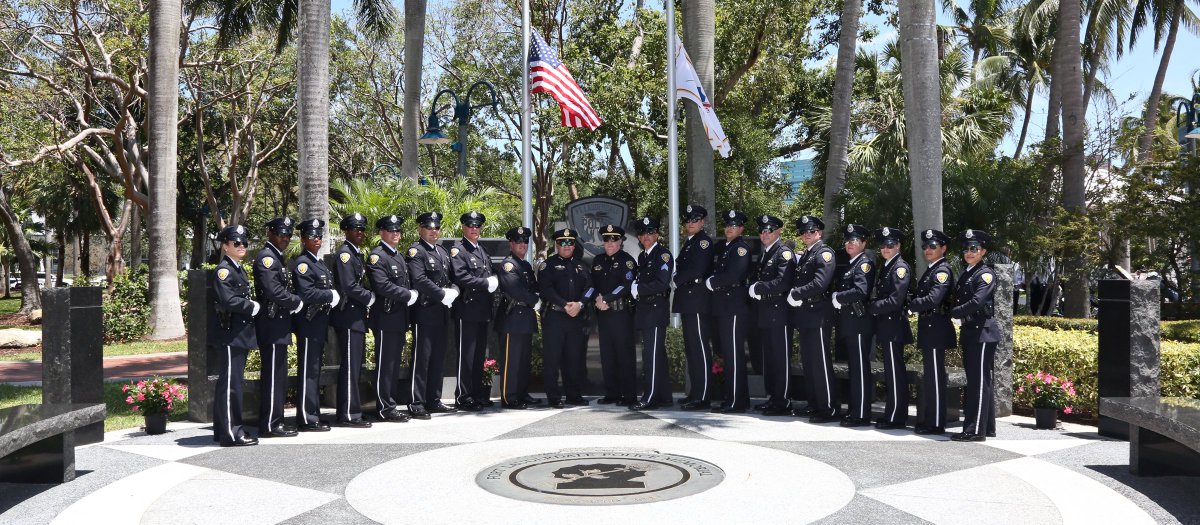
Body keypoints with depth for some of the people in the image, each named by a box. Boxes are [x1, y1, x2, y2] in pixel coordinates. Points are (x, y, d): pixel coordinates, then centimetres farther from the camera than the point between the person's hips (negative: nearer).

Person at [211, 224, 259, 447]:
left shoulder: (239, 270, 17)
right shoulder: (223, 270, -12)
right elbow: (229, 300, -23)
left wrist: (252, 306, 5)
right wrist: (254, 308, -13)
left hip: (240, 332, 10)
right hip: (229, 332, -10)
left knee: (232, 382, 14)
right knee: (230, 383, -6)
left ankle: (225, 429, 21)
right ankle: (230, 433, -3)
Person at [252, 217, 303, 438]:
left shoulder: (277, 257, 18)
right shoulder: (266, 257, -13)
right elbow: (274, 291, -23)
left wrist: (292, 303, 6)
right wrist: (297, 303, -11)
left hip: (278, 326, 10)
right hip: (272, 326, -10)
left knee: (278, 376, 13)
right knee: (273, 376, -6)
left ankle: (275, 422, 20)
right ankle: (270, 426, 0)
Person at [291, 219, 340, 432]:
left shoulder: (320, 263, 18)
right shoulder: (301, 263, -11)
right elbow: (306, 293, -22)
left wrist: (333, 296, 2)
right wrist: (331, 295, -13)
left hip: (320, 323, 9)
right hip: (308, 324, -9)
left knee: (314, 371, 13)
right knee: (308, 372, -5)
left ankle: (313, 416, 20)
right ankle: (307, 420, 0)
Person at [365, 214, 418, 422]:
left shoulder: (400, 256, 18)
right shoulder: (377, 256, -11)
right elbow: (382, 285, -22)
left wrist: (414, 294, 3)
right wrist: (408, 295, -16)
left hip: (400, 318, 9)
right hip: (386, 319, -9)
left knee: (394, 364, 13)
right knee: (385, 364, -3)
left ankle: (391, 404, 20)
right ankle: (385, 408, 2)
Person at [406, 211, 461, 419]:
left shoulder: (442, 252, 19)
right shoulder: (415, 251, -7)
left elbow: (451, 278, 18)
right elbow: (419, 280, -19)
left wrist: (453, 291, -3)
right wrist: (443, 295, -17)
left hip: (441, 312, 8)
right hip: (424, 312, -8)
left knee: (438, 357, 12)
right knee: (421, 358, -5)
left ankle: (434, 401, 20)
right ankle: (416, 404, -1)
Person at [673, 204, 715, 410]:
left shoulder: (704, 241, -9)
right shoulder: (688, 243, 22)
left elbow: (697, 270, -18)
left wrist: (677, 280, -7)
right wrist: (678, 281, 5)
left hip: (697, 302, -10)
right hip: (687, 302, 10)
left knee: (700, 349, -9)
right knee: (691, 349, 13)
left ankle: (703, 397, -8)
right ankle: (695, 393, 20)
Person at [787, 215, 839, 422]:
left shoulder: (824, 253, -9)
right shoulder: (804, 255, 19)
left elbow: (820, 283, -20)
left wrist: (795, 294, -15)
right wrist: (795, 296, 2)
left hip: (818, 315, -9)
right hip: (804, 315, 9)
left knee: (821, 363, -7)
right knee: (808, 362, 14)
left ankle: (829, 409, -2)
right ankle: (813, 405, 23)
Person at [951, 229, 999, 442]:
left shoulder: (986, 274, -9)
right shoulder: (964, 275, 17)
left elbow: (977, 302, -21)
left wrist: (954, 312, -10)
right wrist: (956, 312, -3)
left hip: (982, 332, -9)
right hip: (969, 333, 9)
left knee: (980, 382, -6)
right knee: (976, 382, 12)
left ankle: (975, 430, -4)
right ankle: (987, 427, 21)